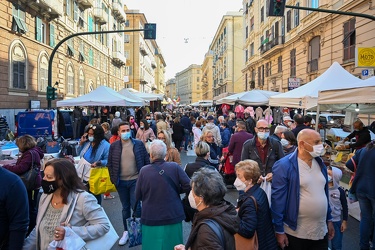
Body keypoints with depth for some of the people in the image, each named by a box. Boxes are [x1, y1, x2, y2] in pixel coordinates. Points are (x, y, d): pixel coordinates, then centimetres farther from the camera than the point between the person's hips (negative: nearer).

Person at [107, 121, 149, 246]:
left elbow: (147, 161, 0)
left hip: (136, 180, -2)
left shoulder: (138, 144, -5)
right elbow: (110, 163, 4)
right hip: (121, 182, 2)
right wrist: (113, 179, -1)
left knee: (136, 206, -2)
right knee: (125, 207, 14)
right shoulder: (114, 146, -1)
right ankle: (126, 231, 29)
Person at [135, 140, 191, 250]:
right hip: (173, 216, 0)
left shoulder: (144, 171, -10)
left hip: (150, 218, 0)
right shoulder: (175, 167, -11)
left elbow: (138, 196, -2)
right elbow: (188, 186, -8)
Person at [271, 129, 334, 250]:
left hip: (321, 232, 6)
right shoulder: (284, 166, -16)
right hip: (295, 233, -6)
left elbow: (324, 193, 15)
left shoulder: (320, 163, 6)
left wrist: (329, 219, 16)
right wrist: (279, 231, -13)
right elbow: (277, 200, -15)